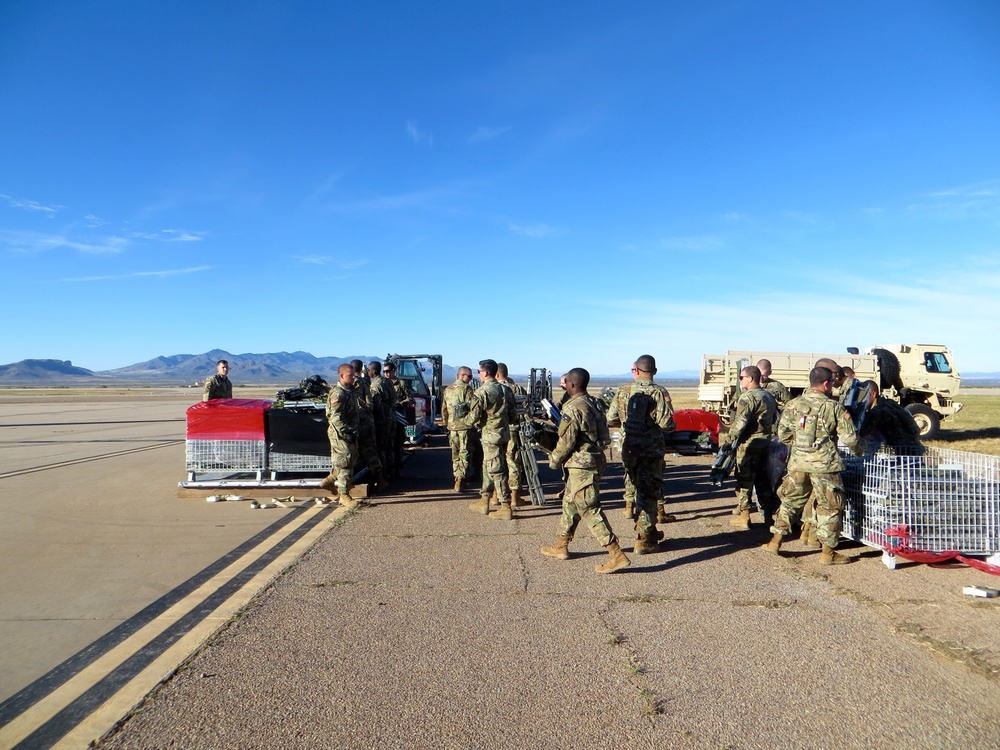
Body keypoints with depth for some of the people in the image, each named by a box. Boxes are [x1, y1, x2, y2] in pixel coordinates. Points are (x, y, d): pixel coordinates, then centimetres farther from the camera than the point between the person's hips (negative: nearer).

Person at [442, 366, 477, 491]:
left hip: (452, 427, 6)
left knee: (455, 454, 15)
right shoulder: (467, 389, -9)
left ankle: (458, 478, 19)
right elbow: (473, 409, -14)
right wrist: (474, 424, -3)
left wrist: (446, 424, 23)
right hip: (465, 426, -6)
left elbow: (443, 409, 15)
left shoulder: (447, 390, 11)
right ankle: (461, 479, -9)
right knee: (465, 453, -2)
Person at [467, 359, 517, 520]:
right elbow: (511, 413, 11)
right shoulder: (504, 389, 8)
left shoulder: (481, 392, -15)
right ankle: (484, 501, 27)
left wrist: (469, 420, 5)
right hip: (504, 433, 8)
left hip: (490, 435, -8)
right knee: (488, 467, 18)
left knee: (496, 471, -3)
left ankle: (506, 508, 0)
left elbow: (474, 417, -16)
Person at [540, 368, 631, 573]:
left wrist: (554, 460, -2)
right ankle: (561, 547, 33)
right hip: (590, 462, 10)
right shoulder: (589, 404, 12)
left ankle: (617, 556, -8)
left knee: (590, 509, -8)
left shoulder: (573, 408, -18)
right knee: (570, 503, 20)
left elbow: (567, 441, -18)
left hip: (581, 465, -10)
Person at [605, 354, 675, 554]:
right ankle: (643, 541, 3)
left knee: (636, 490, 18)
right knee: (648, 494, 2)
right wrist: (671, 426, 5)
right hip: (650, 450, -4)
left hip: (628, 449, 4)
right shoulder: (658, 392, -10)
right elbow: (666, 424, -18)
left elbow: (611, 419, 3)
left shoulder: (623, 391, 2)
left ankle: (648, 530, 33)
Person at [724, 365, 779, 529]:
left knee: (744, 480, 0)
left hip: (748, 444, -8)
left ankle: (743, 516, 4)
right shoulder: (769, 397, 13)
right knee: (763, 480, 15)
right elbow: (774, 419, 21)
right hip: (764, 444, 8)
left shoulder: (747, 397, -16)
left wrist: (728, 440, -17)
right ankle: (769, 514, 19)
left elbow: (740, 422, -22)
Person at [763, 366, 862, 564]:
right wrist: (858, 451, 15)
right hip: (824, 464, -4)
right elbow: (849, 437, -6)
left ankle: (776, 542, 18)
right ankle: (828, 552, 13)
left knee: (790, 500, 17)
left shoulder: (793, 404, 2)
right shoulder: (833, 407, -8)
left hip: (797, 462, 4)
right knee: (829, 507, 8)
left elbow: (782, 434, 5)